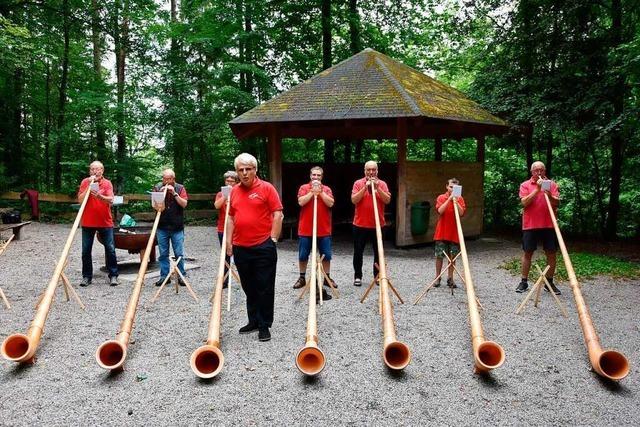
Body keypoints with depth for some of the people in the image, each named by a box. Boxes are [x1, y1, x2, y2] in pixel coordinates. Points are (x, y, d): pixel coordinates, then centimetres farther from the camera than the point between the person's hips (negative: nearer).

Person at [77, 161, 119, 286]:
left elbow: (110, 200, -13)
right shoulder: (85, 182, 3)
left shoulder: (107, 183, 0)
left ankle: (113, 275, 8)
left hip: (105, 222, -1)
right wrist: (89, 186, -14)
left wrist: (100, 196, -33)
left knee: (110, 249, -1)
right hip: (87, 222, 1)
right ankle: (87, 276, 15)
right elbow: (80, 200, -6)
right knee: (86, 250, 4)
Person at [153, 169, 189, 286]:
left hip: (177, 227, -1)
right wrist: (160, 193, -15)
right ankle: (164, 276, 16)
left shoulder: (180, 188, 1)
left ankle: (181, 276, 10)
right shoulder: (158, 187, 5)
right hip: (162, 227, 2)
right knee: (163, 253, 7)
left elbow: (184, 204, -8)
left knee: (179, 253, 0)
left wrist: (174, 193, -17)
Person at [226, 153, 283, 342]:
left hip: (263, 247, -5)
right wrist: (229, 241, 11)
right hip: (241, 248, 5)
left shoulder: (266, 188, -4)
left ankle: (264, 325, 10)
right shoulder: (234, 191, 11)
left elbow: (278, 214, -6)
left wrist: (273, 239, -10)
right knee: (249, 288, 15)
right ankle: (253, 321, 27)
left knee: (265, 288, 1)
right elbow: (231, 217, 17)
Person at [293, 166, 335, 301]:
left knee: (326, 255, 6)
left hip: (324, 229, 1)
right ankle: (302, 278, 19)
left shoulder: (326, 189, 6)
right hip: (305, 229, -1)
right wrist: (312, 191, -15)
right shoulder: (304, 187, 1)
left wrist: (320, 192, -13)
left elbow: (330, 203, -9)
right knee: (303, 255, 6)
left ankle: (327, 277, 19)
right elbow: (301, 202, -14)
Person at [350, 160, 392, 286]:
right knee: (358, 252, 4)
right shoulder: (358, 183, 0)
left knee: (378, 252, 7)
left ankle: (378, 276, 18)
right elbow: (354, 200, -11)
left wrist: (377, 188, -17)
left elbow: (387, 200, -7)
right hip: (360, 225, -1)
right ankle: (357, 276, 14)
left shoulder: (382, 184, 4)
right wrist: (365, 187, -17)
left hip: (378, 225, 1)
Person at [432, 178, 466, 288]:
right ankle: (437, 277, 13)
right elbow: (440, 211, -15)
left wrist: (455, 201, -17)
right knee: (439, 256, 2)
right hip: (442, 232, -1)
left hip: (454, 233, 1)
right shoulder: (441, 197, 1)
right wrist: (449, 199, -18)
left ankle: (450, 278, 14)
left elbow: (462, 213, -8)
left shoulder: (460, 199, 5)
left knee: (452, 256, 5)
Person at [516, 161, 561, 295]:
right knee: (527, 253, 4)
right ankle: (524, 282, 12)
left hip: (548, 225, 2)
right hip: (530, 225, -1)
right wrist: (537, 189, -16)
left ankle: (550, 282, 15)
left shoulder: (552, 184, 7)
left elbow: (557, 203, -2)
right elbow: (524, 202, -10)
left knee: (551, 253, 3)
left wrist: (549, 196, -22)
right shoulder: (525, 185, 3)